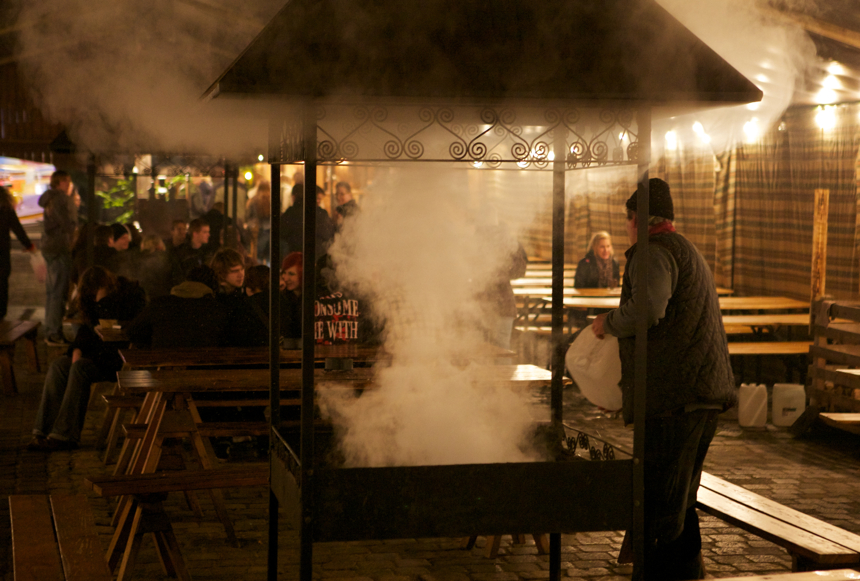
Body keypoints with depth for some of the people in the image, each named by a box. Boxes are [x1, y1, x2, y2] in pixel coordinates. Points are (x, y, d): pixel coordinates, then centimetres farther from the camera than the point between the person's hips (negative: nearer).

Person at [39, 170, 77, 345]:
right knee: (59, 292, -9)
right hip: (60, 249, -10)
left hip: (49, 247, 10)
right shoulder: (61, 199, -14)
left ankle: (50, 332, 20)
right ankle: (54, 334, -10)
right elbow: (69, 224, -18)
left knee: (51, 291, 14)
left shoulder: (51, 199, 17)